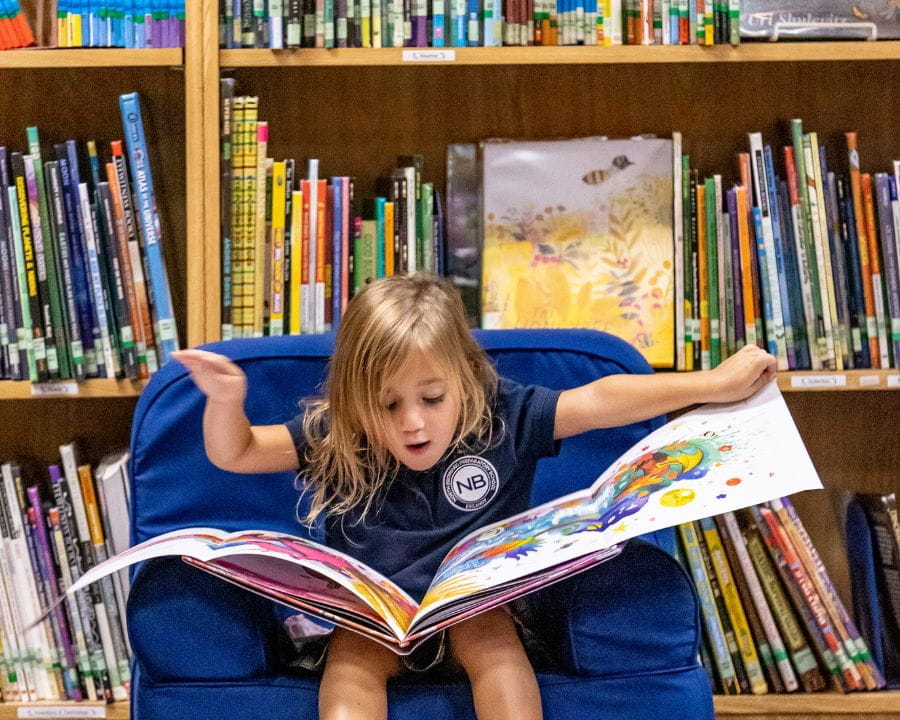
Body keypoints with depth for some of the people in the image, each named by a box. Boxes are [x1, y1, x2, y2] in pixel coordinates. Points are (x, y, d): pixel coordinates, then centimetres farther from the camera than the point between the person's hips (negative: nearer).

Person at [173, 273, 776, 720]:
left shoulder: (505, 420, -6)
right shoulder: (335, 441, -5)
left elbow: (600, 401, -10)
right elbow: (235, 454, 0)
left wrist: (715, 385, -13)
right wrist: (226, 400, -22)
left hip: (475, 607, 0)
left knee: (495, 640, -32)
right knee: (350, 658, -30)